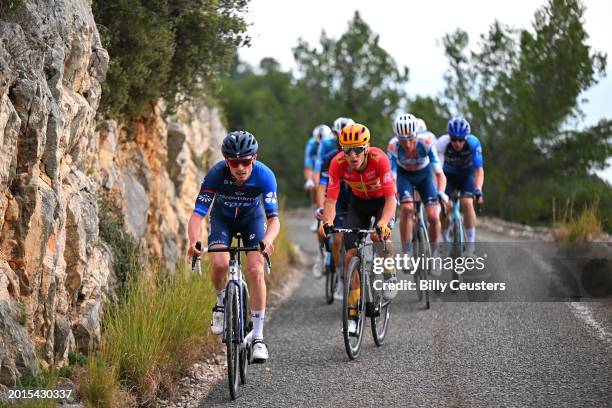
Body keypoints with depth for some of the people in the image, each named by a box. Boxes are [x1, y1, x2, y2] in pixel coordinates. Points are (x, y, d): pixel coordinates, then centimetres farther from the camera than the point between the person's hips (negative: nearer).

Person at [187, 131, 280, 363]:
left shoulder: (264, 176, -32)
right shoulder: (216, 174, -33)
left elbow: (274, 218, -35)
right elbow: (198, 213, -35)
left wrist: (267, 239, -57)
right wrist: (194, 242, -54)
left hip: (252, 218, 0)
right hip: (222, 218, 0)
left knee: (256, 270, -18)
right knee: (219, 263, -27)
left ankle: (258, 337, -9)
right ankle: (222, 302, 6)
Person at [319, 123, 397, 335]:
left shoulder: (379, 159, -34)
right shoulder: (337, 163, -27)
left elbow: (390, 198, -35)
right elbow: (331, 199, -26)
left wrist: (383, 222, -52)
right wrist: (327, 222, -45)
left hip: (382, 201, -3)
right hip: (358, 202, 3)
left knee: (379, 236, -32)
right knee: (351, 254, -10)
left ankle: (389, 275, -2)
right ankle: (354, 313, -1)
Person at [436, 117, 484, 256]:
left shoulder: (473, 143, -31)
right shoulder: (442, 143, -33)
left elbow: (479, 170, -29)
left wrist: (478, 190, -43)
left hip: (467, 174, 0)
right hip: (448, 175, 0)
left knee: (467, 203, -22)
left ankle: (470, 244, -13)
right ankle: (445, 242, 9)